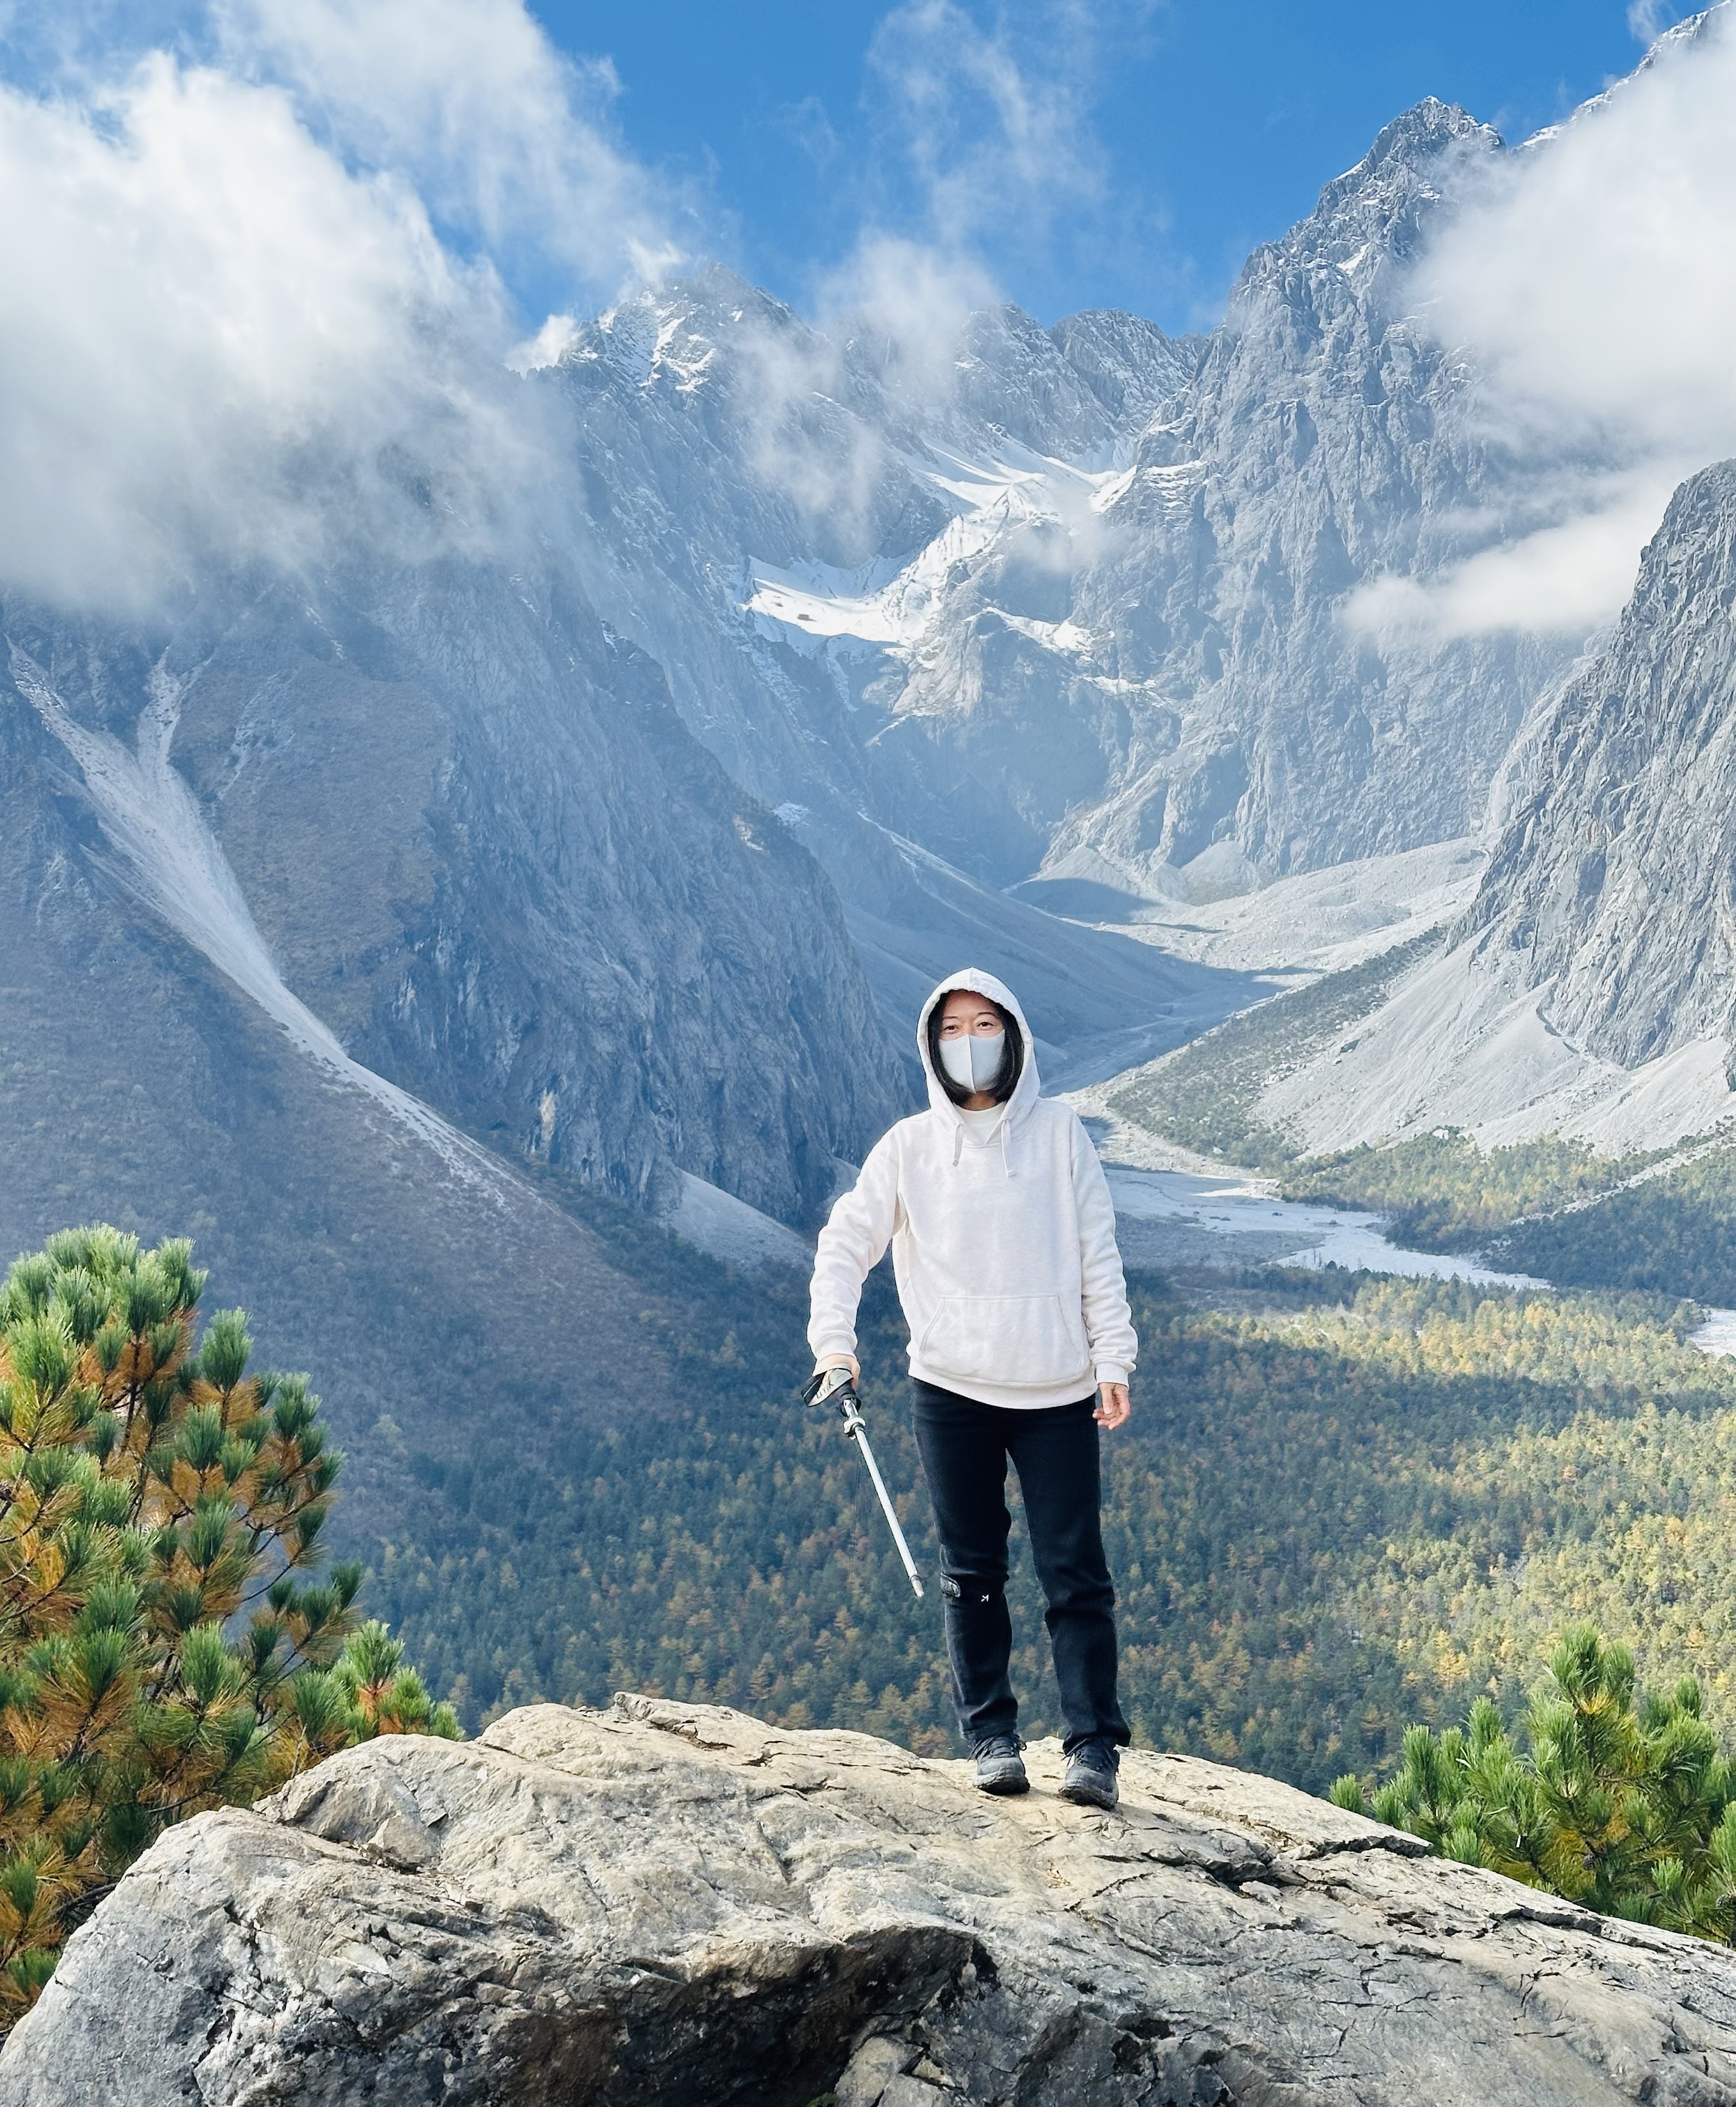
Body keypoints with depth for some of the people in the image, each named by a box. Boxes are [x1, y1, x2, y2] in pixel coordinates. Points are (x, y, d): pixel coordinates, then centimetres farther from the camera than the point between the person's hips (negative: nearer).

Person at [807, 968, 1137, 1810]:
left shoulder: (1059, 1132, 3)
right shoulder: (908, 1146, 4)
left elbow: (1097, 1255, 3)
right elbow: (844, 1246, 5)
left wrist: (1113, 1362, -2)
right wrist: (833, 1341, -9)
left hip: (1058, 1392, -1)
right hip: (951, 1391, 1)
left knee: (1074, 1572, -2)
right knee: (971, 1572, 8)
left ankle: (1094, 1747, 3)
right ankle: (991, 1736, 18)